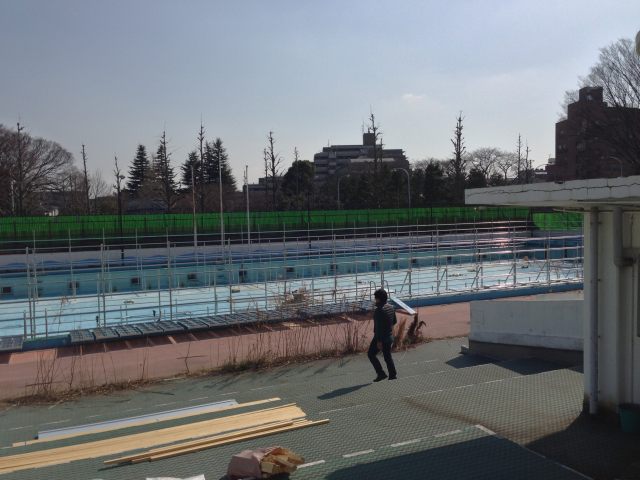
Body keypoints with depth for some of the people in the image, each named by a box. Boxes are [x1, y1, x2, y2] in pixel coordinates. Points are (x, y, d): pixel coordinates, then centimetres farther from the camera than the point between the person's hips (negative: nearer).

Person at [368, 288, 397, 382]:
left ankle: (381, 373, 3)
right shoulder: (391, 308, 4)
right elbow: (394, 321, 16)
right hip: (390, 336, 8)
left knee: (371, 354, 7)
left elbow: (379, 326, -24)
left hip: (381, 337, -8)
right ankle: (393, 374, 15)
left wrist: (379, 341, -23)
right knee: (387, 356, 18)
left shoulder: (379, 310, -22)